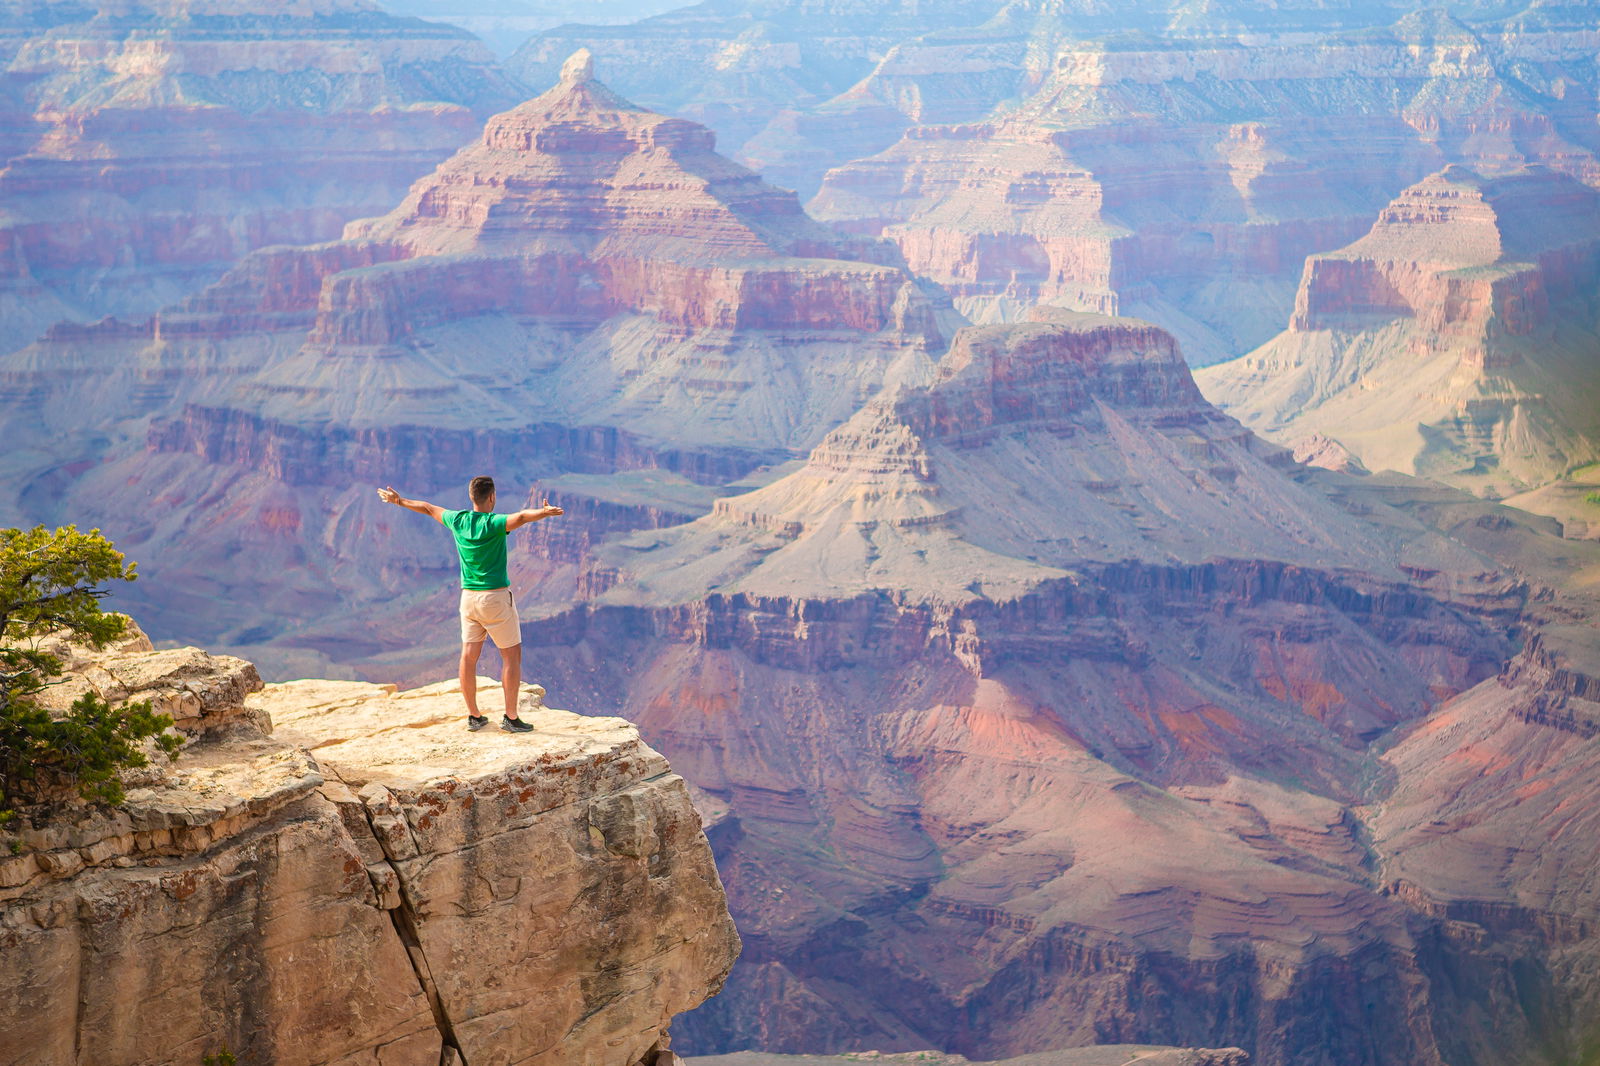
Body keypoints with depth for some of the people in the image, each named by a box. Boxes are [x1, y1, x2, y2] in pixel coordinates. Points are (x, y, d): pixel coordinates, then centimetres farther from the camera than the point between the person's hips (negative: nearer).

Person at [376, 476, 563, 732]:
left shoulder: (457, 520, 2)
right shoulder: (493, 523, -15)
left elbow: (428, 508, 19)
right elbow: (521, 517, -37)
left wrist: (398, 501, 33)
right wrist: (545, 512, -49)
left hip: (468, 596, 6)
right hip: (496, 597, -6)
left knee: (469, 656, 7)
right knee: (512, 656, 2)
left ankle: (474, 716, 13)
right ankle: (511, 718, -1)